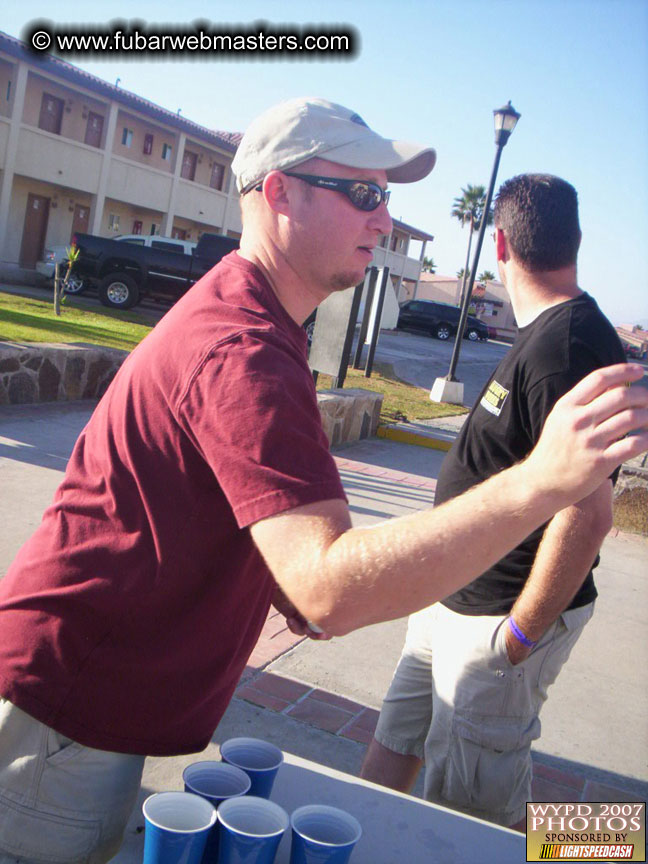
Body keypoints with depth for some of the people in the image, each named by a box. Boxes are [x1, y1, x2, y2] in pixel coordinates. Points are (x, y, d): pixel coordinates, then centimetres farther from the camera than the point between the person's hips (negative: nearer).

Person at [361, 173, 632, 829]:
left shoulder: (566, 345, -25)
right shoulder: (547, 333, 8)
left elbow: (588, 511, -31)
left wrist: (519, 634, -21)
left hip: (501, 620, -10)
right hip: (457, 600, 10)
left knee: (471, 815, 8)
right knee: (395, 746, 24)